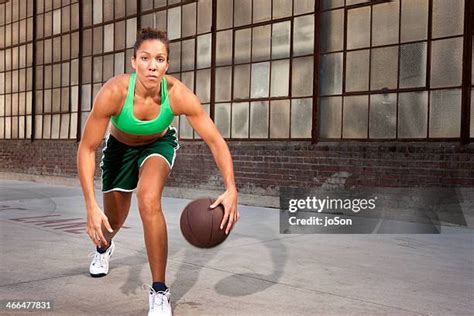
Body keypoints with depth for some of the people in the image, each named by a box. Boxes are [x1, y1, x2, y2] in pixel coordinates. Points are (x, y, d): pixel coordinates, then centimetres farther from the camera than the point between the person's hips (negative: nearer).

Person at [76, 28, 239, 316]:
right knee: (111, 221, 15)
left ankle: (160, 292, -13)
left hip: (159, 144, -1)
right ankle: (103, 247, 58)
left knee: (149, 201, -30)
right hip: (120, 146, 1)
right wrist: (91, 206, -39)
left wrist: (231, 189, -43)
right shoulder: (113, 93, -36)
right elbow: (87, 149, -30)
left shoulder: (179, 95, -34)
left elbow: (216, 141, -29)